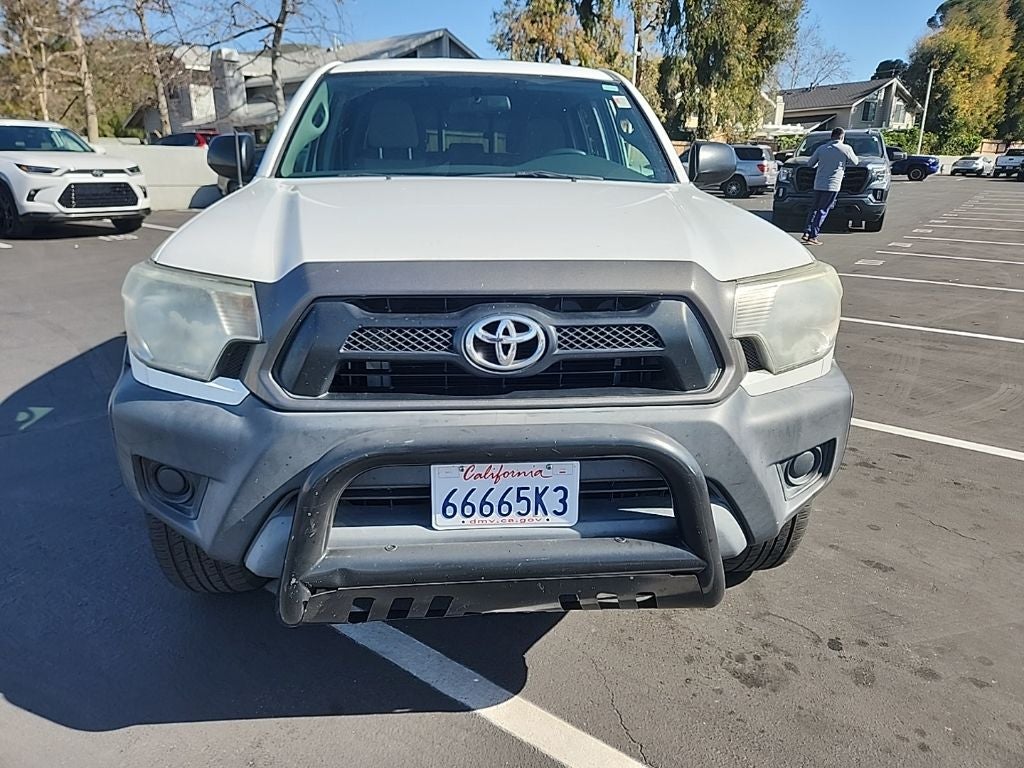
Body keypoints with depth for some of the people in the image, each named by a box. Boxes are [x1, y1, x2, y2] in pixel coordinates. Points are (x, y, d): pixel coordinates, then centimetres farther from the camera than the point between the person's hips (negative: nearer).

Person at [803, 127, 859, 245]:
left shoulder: (821, 148, 8)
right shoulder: (846, 148, -1)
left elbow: (810, 163, 15)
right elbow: (855, 162, 12)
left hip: (818, 184, 4)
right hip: (832, 185, -4)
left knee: (814, 209, 15)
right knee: (822, 211, -3)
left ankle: (806, 232, 8)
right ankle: (812, 236, -7)